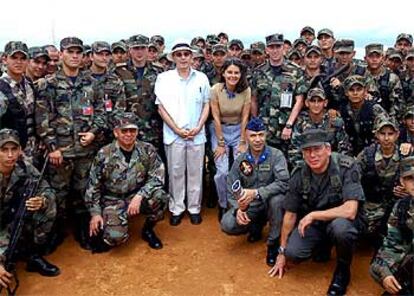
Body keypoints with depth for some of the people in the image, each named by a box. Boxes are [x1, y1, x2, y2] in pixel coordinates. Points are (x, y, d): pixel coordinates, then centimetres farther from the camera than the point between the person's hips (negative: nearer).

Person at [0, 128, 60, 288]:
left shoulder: (24, 167, -14)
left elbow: (47, 190, -6)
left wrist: (43, 201, -34)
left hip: (14, 218, 5)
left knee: (48, 205, -17)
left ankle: (34, 256, -2)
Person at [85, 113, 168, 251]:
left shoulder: (147, 150, -8)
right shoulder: (104, 155, -12)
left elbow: (157, 176, -13)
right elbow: (93, 186, -4)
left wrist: (139, 196, -26)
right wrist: (95, 213, -8)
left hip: (138, 196, 2)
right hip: (113, 200, -2)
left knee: (160, 197, -29)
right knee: (116, 236, -26)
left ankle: (148, 230, 2)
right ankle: (101, 231, 15)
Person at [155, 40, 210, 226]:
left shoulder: (201, 78, 5)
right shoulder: (164, 78, 1)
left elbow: (206, 105, 9)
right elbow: (161, 107, 0)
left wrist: (198, 127, -5)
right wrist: (177, 129, -8)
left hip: (197, 134, 1)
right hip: (173, 134, -1)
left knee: (195, 173, 7)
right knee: (175, 173, 6)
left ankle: (194, 208, 21)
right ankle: (176, 209, 19)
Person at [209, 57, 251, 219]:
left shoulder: (246, 90, -10)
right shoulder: (216, 89, -14)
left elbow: (245, 117, -7)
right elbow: (216, 117, -12)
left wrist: (243, 142, -8)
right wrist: (220, 143, -12)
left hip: (239, 130, 1)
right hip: (220, 130, -1)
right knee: (223, 171, -13)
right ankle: (223, 205, 10)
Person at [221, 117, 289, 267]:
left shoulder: (276, 155, -13)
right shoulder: (240, 160, -2)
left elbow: (284, 182, -27)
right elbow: (232, 190, 0)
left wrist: (256, 193, -37)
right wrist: (238, 209, -20)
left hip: (269, 203, -3)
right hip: (249, 206, 3)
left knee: (277, 198, -37)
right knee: (227, 225, -21)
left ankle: (273, 243, -13)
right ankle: (257, 225, 14)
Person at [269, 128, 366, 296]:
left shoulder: (346, 167, -23)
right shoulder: (299, 175, -9)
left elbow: (350, 211, -32)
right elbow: (290, 214, -2)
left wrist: (313, 215, -24)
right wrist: (282, 252, 3)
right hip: (314, 223, 4)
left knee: (340, 226, -38)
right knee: (292, 253, -21)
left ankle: (343, 269, -6)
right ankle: (323, 244, 15)